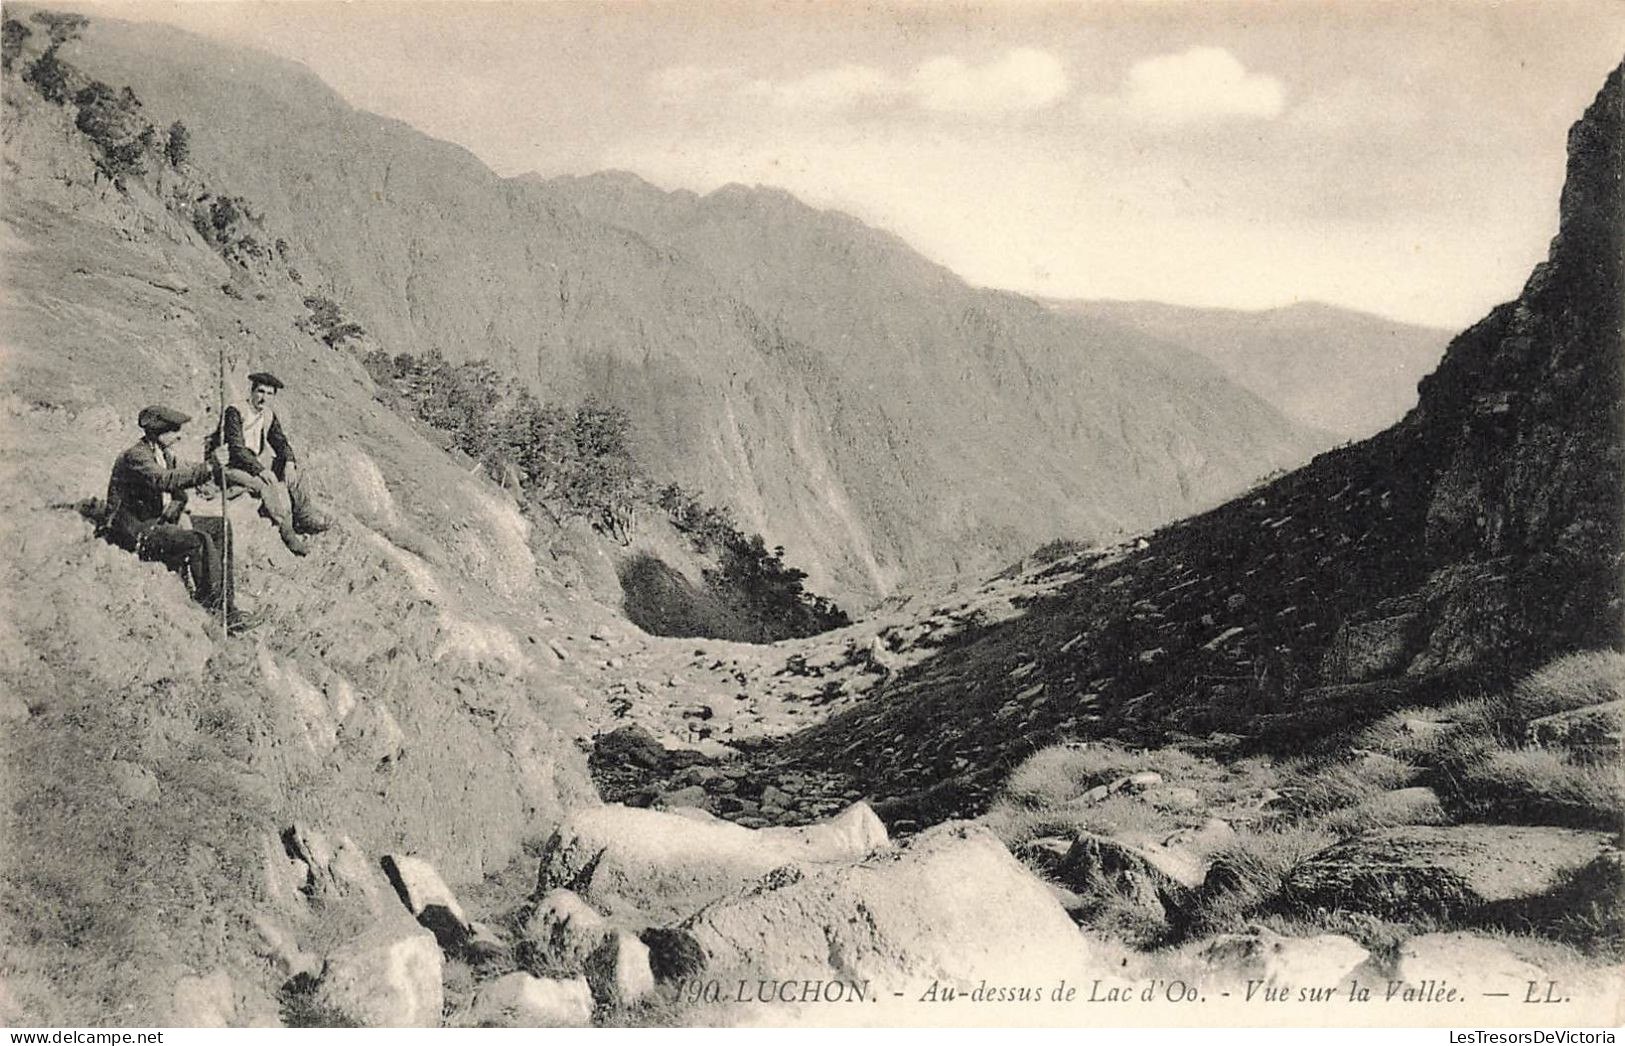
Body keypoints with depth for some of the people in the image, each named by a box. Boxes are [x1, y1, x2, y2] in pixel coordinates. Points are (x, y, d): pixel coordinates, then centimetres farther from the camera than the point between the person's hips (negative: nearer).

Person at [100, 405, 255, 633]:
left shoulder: (165, 455, 13)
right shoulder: (135, 457, -16)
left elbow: (179, 493, 18)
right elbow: (165, 480, -34)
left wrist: (172, 509, -7)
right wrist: (208, 467, -39)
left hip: (156, 524, 9)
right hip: (135, 531, -9)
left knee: (216, 546, -8)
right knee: (198, 541, -25)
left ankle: (227, 610, -11)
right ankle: (212, 601, -18)